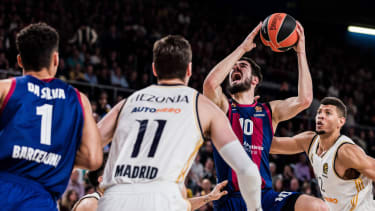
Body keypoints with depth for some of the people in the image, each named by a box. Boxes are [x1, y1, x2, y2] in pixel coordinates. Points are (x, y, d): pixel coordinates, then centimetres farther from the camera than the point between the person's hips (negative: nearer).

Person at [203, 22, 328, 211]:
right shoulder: (222, 106, 7)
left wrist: (301, 53, 0)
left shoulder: (270, 111, 13)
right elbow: (210, 83, -16)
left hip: (265, 196, 2)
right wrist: (242, 48, -8)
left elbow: (304, 100, -4)